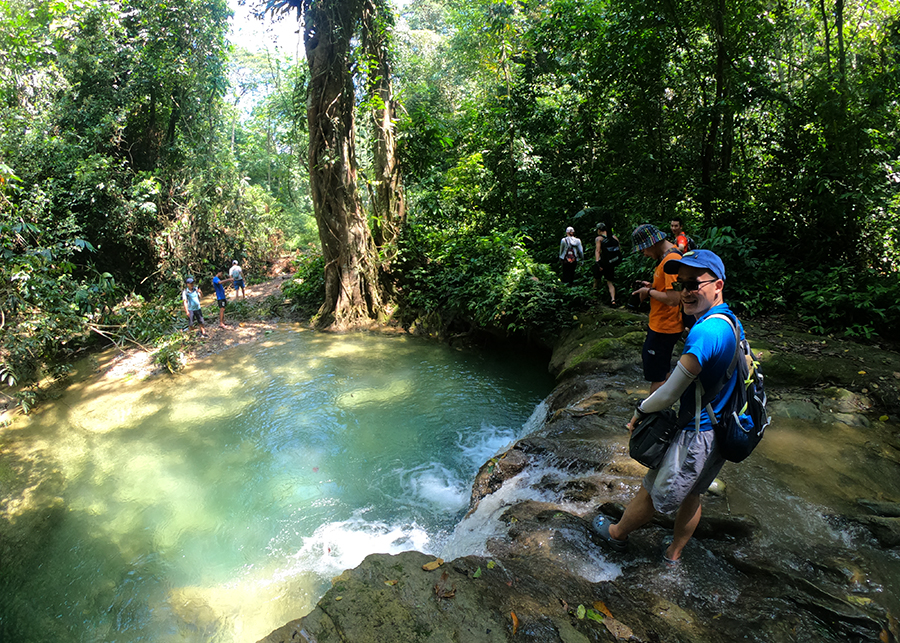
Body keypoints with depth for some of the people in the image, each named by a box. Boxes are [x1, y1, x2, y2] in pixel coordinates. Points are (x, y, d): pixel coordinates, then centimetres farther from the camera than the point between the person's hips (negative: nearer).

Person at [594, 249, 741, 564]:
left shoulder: (705, 332, -30)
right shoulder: (731, 322, 1)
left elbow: (670, 394, -25)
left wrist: (639, 413, -6)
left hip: (696, 436, -9)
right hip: (720, 431, 9)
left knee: (652, 491, 13)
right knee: (692, 493, 25)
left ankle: (617, 533, 36)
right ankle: (674, 552, 44)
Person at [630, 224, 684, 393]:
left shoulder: (671, 260, -24)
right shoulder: (668, 256, 9)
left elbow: (673, 299, -29)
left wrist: (649, 292, -15)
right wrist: (653, 286, 7)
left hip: (664, 327, -11)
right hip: (661, 323, 11)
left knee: (656, 376, 1)